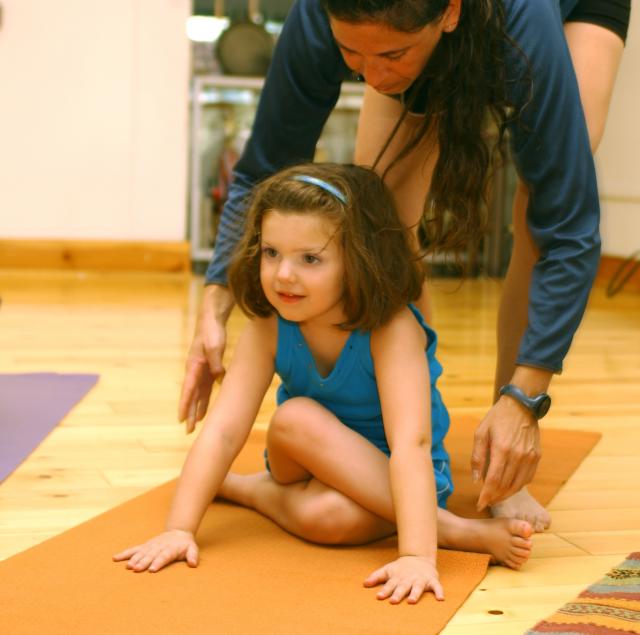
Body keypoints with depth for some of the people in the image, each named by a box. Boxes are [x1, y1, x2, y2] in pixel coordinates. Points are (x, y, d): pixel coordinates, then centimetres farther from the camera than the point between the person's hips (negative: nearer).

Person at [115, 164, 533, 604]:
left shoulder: (391, 329, -28)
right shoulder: (268, 328, -15)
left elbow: (411, 443, -38)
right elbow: (223, 430, -20)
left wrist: (417, 554, -48)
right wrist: (179, 530, -29)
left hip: (394, 473, -6)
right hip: (316, 465, 6)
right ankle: (450, 528, -23)